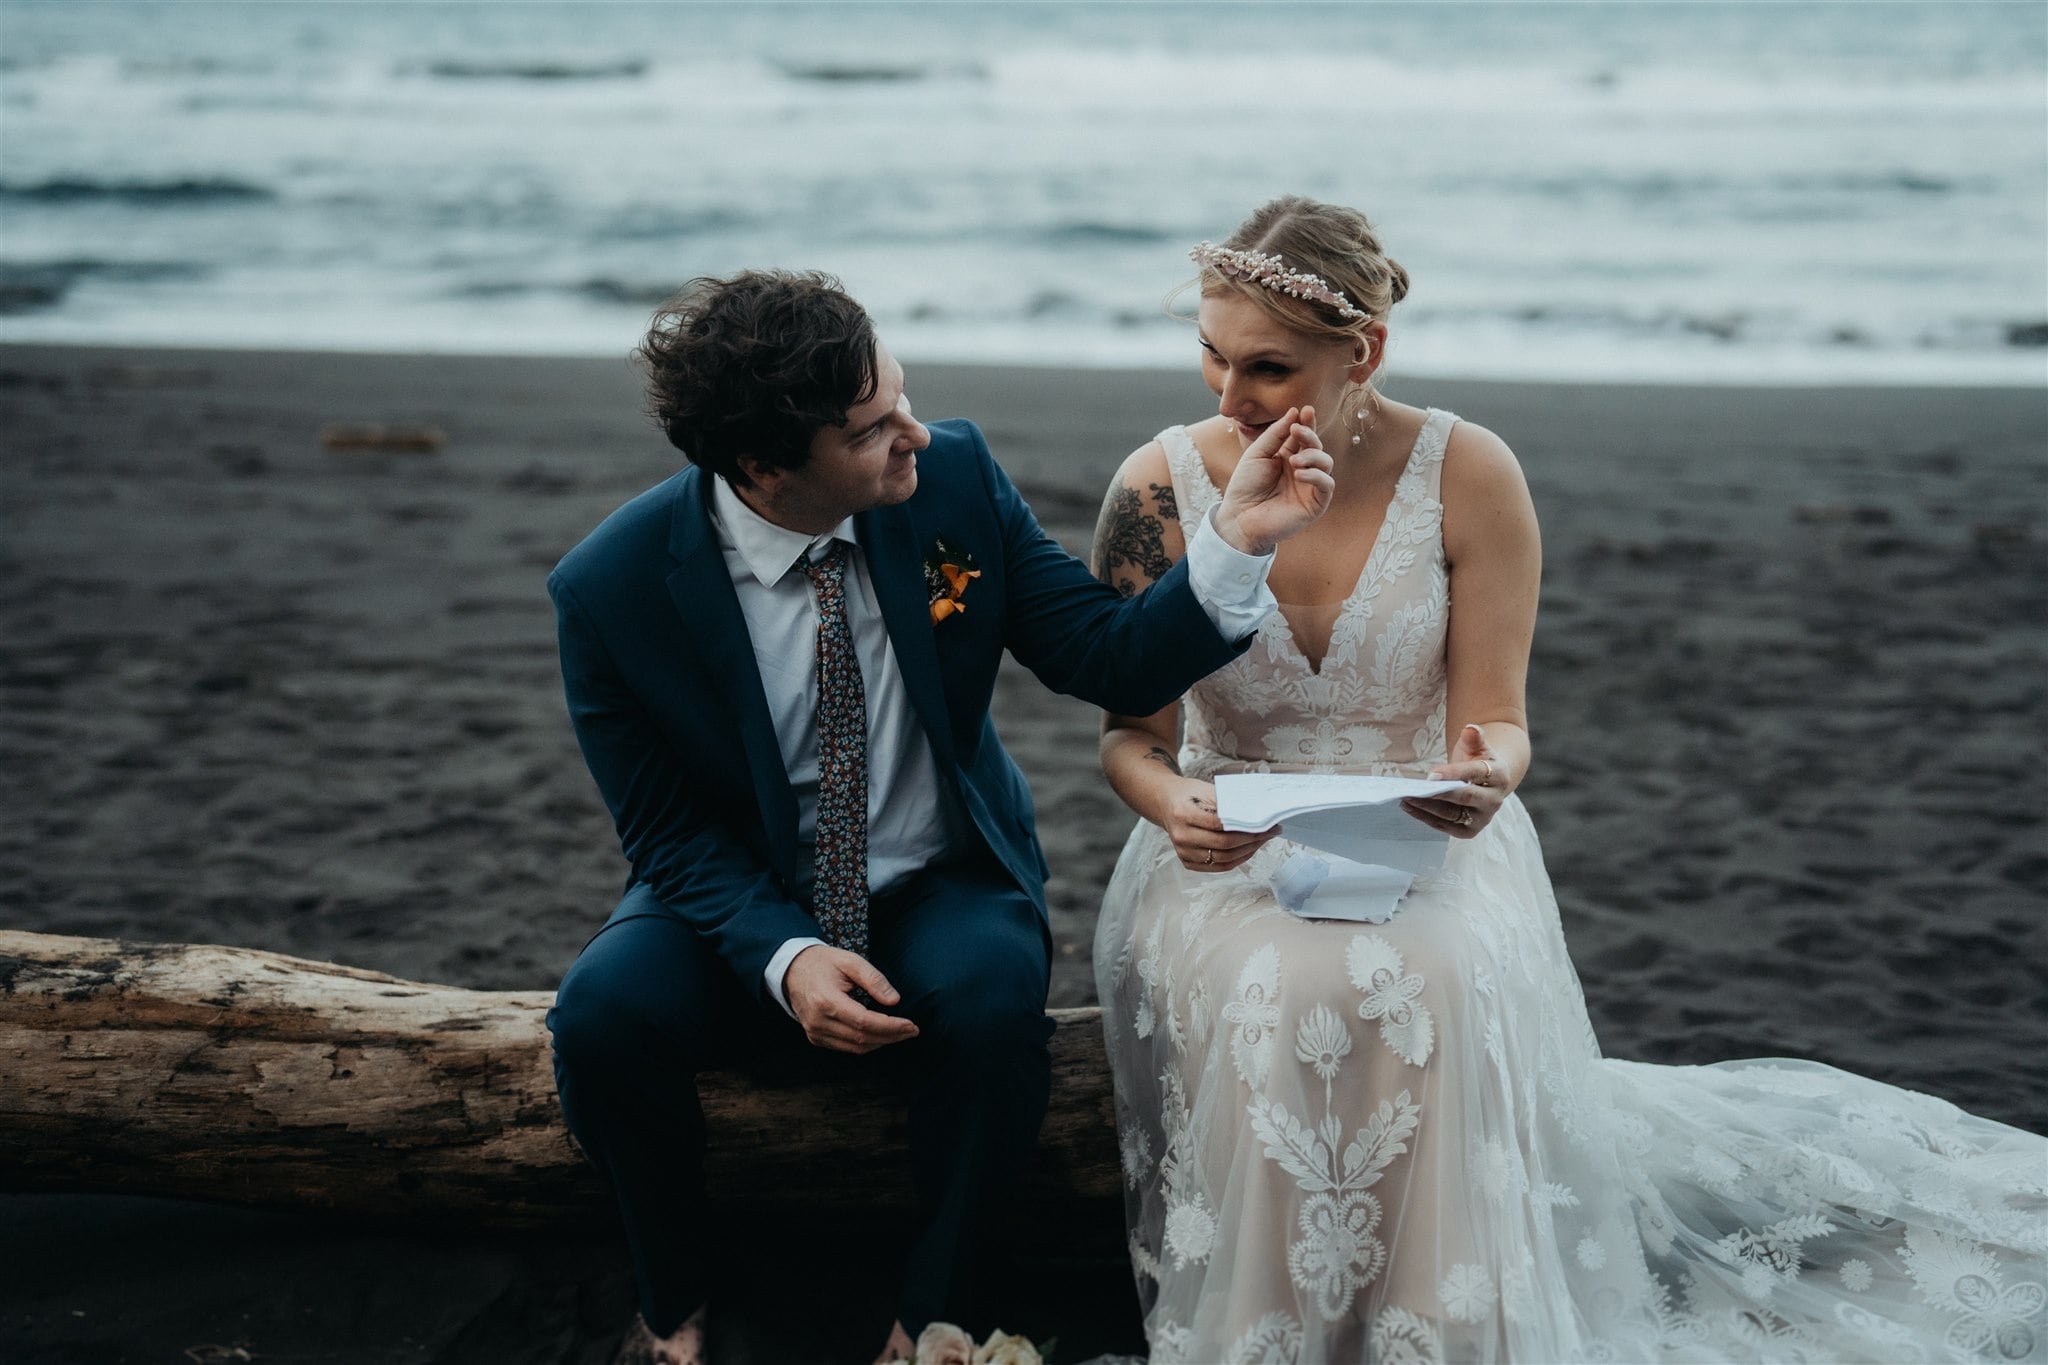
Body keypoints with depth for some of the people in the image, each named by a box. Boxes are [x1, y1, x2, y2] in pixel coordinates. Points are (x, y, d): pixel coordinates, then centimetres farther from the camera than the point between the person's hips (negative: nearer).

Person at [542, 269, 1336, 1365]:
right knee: (605, 1013, -28)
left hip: (940, 889, 1)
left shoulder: (954, 478, -13)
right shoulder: (610, 589, -17)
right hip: (741, 904, 0)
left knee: (994, 994, -32)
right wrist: (783, 958, -27)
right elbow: (670, 833, -9)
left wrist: (1237, 537, -25)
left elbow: (1113, 660, -9)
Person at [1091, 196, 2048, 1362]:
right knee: (1269, 993, -34)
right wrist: (1172, 806, -23)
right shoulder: (1161, 488, -6)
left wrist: (1486, 775, -27)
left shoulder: (1469, 475, -7)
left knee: (1435, 984, -35)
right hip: (1231, 849, 0)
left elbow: (1495, 718, -3)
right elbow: (1133, 730, 0)